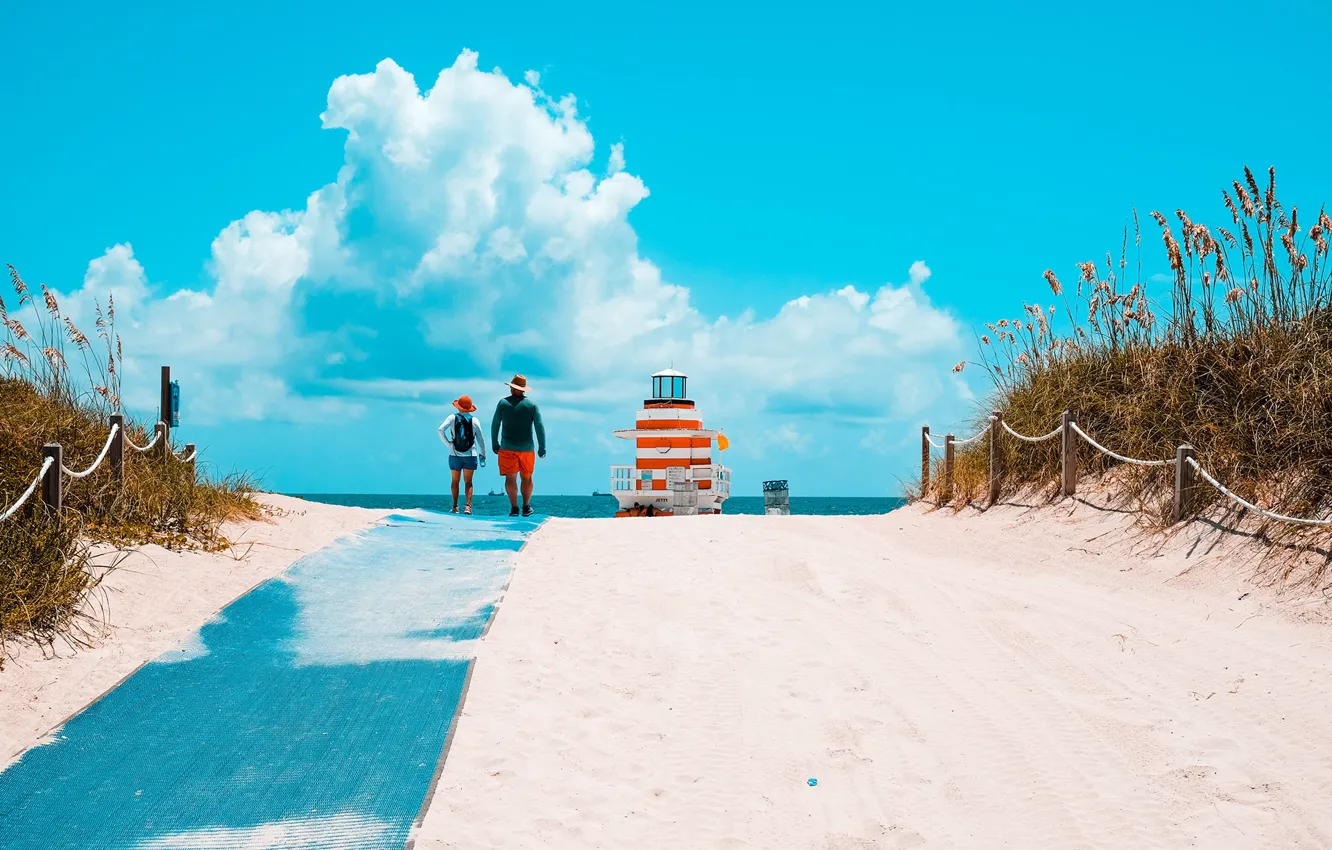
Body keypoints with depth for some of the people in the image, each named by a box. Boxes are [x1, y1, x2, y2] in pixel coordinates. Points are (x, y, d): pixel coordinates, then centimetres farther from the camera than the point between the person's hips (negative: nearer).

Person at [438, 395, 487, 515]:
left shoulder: (453, 417, -1)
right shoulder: (474, 420, 1)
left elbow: (440, 429, -15)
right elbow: (480, 439, 1)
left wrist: (448, 443, -7)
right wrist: (482, 455, 7)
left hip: (455, 455, 0)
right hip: (470, 455, 0)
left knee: (455, 481, 11)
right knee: (468, 482, 3)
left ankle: (455, 506, 6)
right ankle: (468, 506, -11)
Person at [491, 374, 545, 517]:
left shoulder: (503, 403, -2)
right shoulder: (531, 405, 1)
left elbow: (495, 425, 2)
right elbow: (540, 427, -1)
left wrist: (495, 444, 11)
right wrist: (542, 447, 3)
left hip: (507, 448, -1)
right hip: (526, 448, 1)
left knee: (510, 478, -1)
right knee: (527, 478, 12)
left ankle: (514, 508, -8)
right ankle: (526, 507, 13)